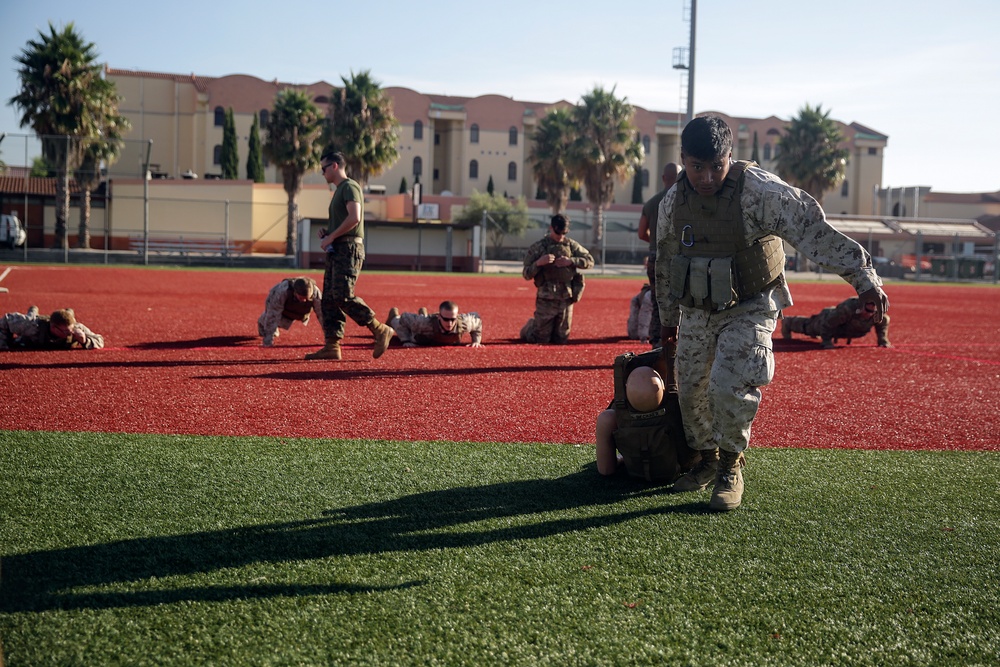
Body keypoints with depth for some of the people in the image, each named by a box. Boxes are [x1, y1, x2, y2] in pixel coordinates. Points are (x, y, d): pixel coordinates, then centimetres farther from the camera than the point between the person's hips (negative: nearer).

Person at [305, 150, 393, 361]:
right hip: (337, 250, 10)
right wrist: (327, 233, 12)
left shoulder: (350, 187, -7)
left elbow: (354, 218, -21)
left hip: (349, 249, -10)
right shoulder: (339, 191, 23)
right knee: (329, 299, 5)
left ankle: (380, 331, -10)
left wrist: (331, 237, -16)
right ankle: (332, 346, 4)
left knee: (342, 296, -17)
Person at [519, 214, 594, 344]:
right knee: (541, 340, 2)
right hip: (546, 301, -3)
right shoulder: (537, 247, -3)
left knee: (561, 341, 12)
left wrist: (571, 261, -13)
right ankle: (529, 328, 34)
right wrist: (538, 263, -24)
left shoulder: (572, 245, 7)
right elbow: (526, 275, -5)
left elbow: (590, 261, 2)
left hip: (566, 300, 3)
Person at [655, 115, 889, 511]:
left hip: (748, 310, -5)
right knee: (691, 389, 7)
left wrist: (864, 280, -34)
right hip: (696, 311, 5)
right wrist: (668, 318, 20)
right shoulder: (673, 202, -5)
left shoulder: (759, 191, -22)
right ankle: (707, 460, 31)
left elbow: (815, 232, -27)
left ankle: (731, 468, 0)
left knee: (729, 385, -21)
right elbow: (665, 264, 11)